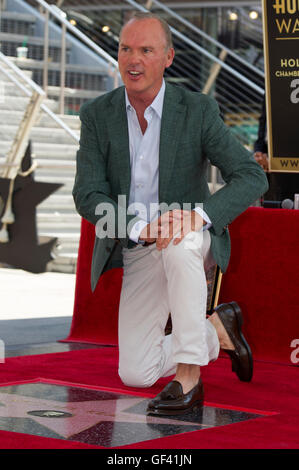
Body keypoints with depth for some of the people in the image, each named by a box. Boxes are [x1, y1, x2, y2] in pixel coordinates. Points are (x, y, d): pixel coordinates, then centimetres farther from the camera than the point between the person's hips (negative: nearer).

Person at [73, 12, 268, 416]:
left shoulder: (198, 110, -14)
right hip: (136, 249, 3)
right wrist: (141, 227, -31)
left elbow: (252, 177, -19)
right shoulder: (97, 115, -8)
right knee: (134, 375, 0)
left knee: (180, 243, -41)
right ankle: (217, 330, 27)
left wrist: (199, 214, -37)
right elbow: (87, 196, -13)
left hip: (192, 239, -3)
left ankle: (188, 375, -31)